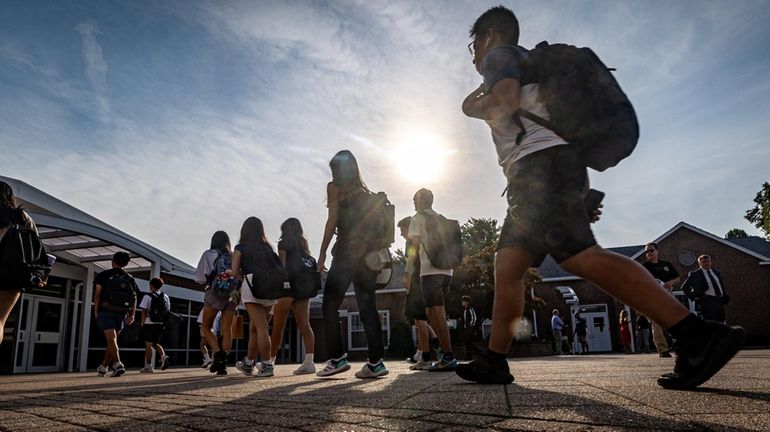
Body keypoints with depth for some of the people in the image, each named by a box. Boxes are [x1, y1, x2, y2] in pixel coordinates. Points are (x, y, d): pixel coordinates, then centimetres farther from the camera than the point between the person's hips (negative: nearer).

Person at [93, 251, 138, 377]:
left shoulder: (103, 275, 2)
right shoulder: (130, 279, 9)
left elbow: (97, 294, -7)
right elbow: (134, 298, 0)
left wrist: (96, 311, -2)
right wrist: (132, 315, -3)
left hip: (106, 311, -3)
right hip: (121, 314, 4)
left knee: (111, 339, -12)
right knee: (112, 340, 16)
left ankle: (118, 365, -29)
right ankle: (103, 367, 27)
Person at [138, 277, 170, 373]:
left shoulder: (148, 297, -5)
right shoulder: (165, 296, 9)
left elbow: (144, 312, -7)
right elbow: (168, 310, 10)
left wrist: (142, 324, 1)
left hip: (150, 324, -5)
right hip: (161, 324, 5)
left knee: (148, 345, 3)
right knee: (155, 343, 19)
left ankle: (148, 366, 3)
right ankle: (163, 356, -5)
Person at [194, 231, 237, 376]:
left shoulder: (209, 254, 6)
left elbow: (199, 278, 4)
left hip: (215, 293, -2)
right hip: (232, 294, 2)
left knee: (206, 327, 12)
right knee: (227, 329, 2)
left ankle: (218, 354, -7)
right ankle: (223, 362, -9)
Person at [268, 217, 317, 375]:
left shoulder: (284, 243, 3)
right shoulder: (304, 244, 20)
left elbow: (282, 266, -8)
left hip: (289, 285, -6)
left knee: (278, 326, 2)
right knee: (304, 325, -1)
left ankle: (270, 361, 10)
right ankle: (309, 362, -9)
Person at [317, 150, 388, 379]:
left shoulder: (335, 187, 3)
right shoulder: (365, 190, 19)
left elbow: (332, 221, -6)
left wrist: (322, 253, -5)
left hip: (347, 251, -6)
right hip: (369, 252, 6)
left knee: (330, 304, 1)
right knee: (368, 306, 5)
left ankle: (337, 358, -4)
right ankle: (376, 361, 1)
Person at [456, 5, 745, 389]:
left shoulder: (499, 54, 9)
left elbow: (506, 100, -15)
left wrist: (474, 107, 8)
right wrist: (582, 193, 25)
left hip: (539, 162, -10)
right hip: (537, 174, 10)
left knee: (583, 259, -23)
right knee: (507, 265, 5)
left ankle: (699, 335, -25)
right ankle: (494, 362, 5)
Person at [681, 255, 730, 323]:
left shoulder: (717, 272, 18)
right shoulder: (695, 274, -1)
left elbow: (722, 286, 27)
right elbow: (684, 287, -1)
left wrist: (725, 298, 14)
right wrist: (694, 298, -6)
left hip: (720, 301, 6)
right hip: (708, 301, -6)